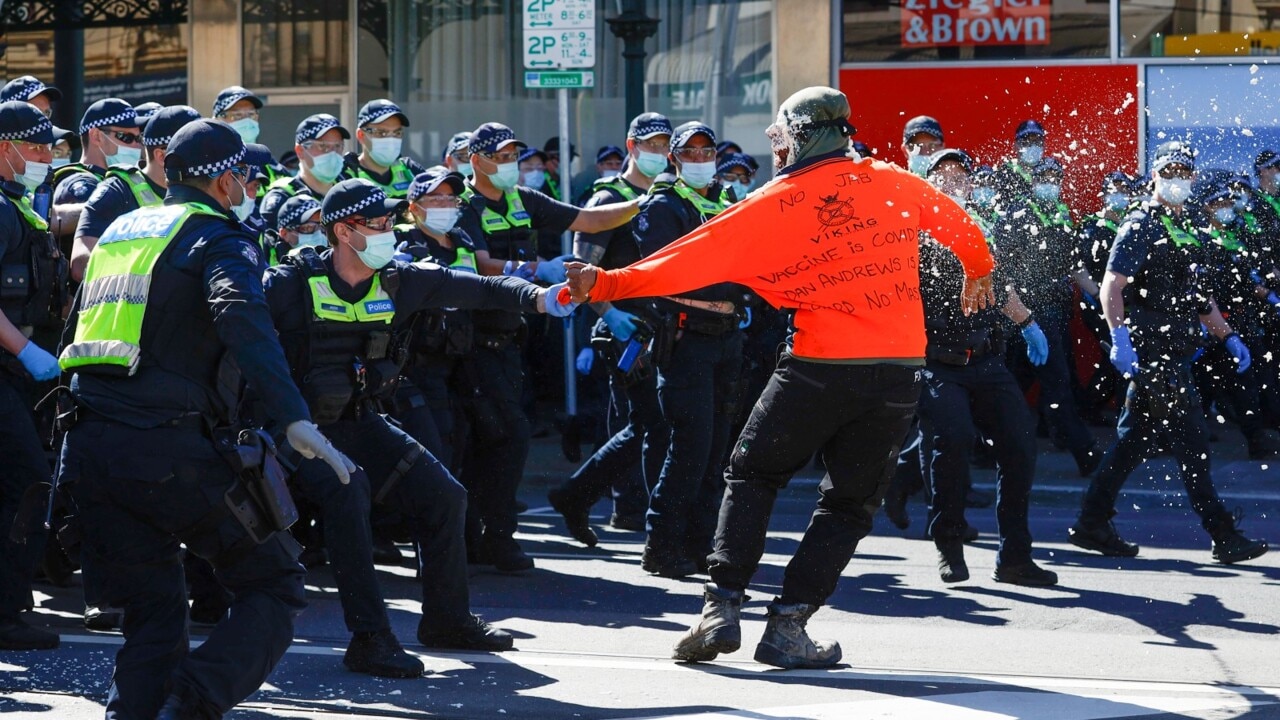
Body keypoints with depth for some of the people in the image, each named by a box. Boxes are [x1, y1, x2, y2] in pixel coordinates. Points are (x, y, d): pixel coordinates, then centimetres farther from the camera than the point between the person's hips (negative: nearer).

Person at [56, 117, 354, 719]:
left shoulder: (119, 231, 23)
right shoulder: (218, 239, -1)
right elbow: (241, 319, -20)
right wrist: (293, 418, -29)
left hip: (86, 445, 7)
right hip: (167, 447, -7)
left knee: (154, 612, 15)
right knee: (273, 585, 3)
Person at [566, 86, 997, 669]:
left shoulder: (773, 205, -3)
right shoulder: (891, 181, 7)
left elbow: (689, 260, -4)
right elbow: (954, 220, 24)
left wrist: (605, 285, 1)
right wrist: (977, 271, 44)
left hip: (820, 366, -3)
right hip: (899, 369, 3)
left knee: (752, 474, 15)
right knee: (849, 503, 11)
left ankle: (722, 607, 3)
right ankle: (787, 626, 3)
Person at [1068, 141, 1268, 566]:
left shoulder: (1187, 230, 20)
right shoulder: (1141, 227, -7)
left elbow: (1197, 293, 27)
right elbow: (1112, 286, -15)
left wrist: (1227, 337, 18)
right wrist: (1119, 338, -28)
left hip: (1174, 352, 9)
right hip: (1151, 351, -9)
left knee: (1135, 441, 10)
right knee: (1191, 442, -9)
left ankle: (1092, 523, 16)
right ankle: (1223, 537, -9)